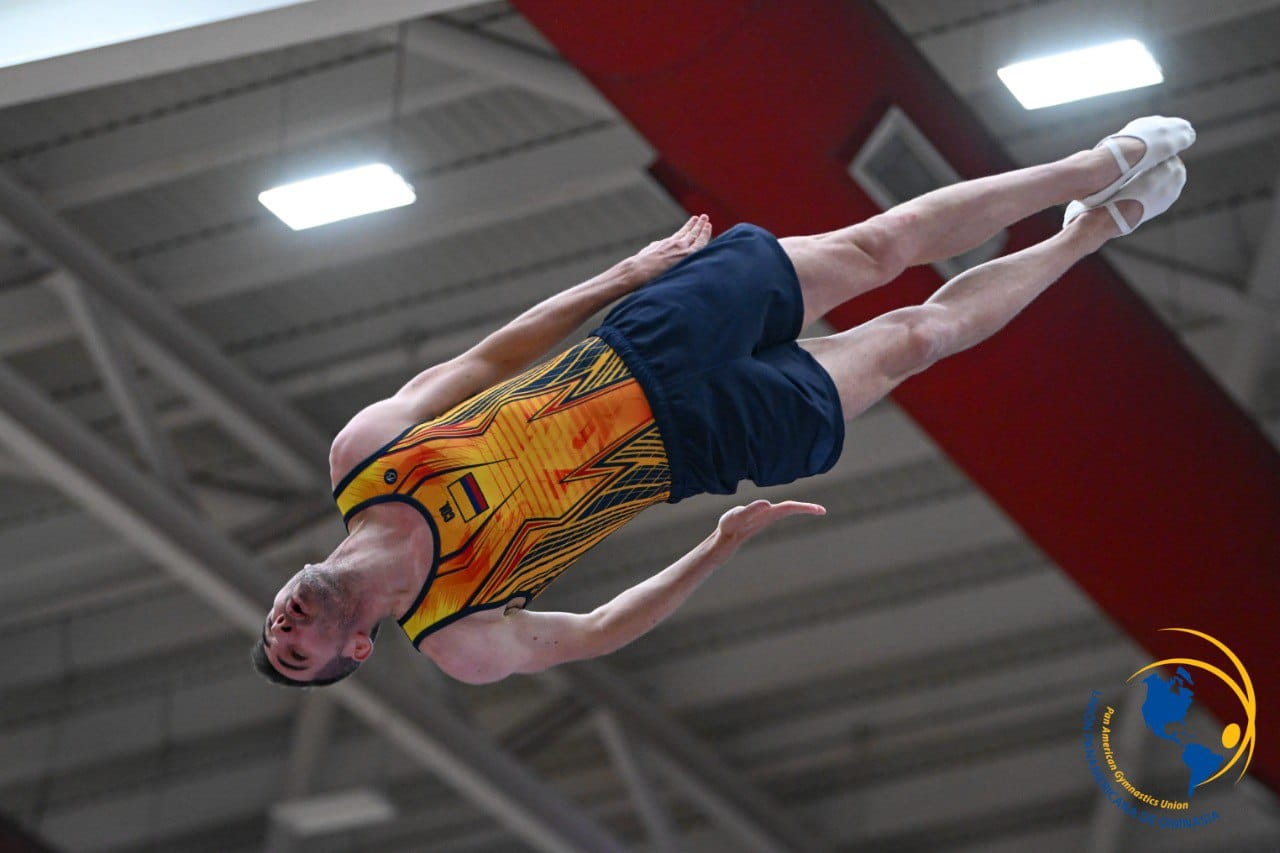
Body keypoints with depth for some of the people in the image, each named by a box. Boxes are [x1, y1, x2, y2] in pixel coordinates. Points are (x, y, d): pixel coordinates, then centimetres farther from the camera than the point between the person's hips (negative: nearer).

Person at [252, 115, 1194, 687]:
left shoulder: (362, 446, -14)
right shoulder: (465, 649, -15)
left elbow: (488, 356, -3)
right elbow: (597, 633, -1)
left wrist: (625, 274, -4)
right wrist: (722, 546, -5)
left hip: (649, 342, 1)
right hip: (702, 437, -1)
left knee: (882, 244, 6)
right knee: (919, 334, 8)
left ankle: (1102, 165, 29)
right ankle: (1089, 232, 33)